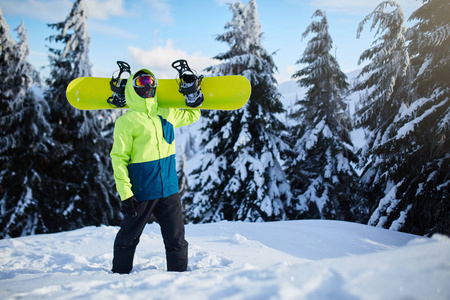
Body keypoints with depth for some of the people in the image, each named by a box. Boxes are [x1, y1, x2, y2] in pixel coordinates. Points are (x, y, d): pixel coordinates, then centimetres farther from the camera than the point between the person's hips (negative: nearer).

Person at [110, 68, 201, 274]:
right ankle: (120, 273, 30)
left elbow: (192, 114, 30)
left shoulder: (167, 113, 10)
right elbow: (119, 158, -9)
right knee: (128, 239, 11)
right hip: (141, 193, -4)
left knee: (176, 238, 8)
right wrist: (125, 193, -15)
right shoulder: (127, 121, -6)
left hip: (169, 190, 4)